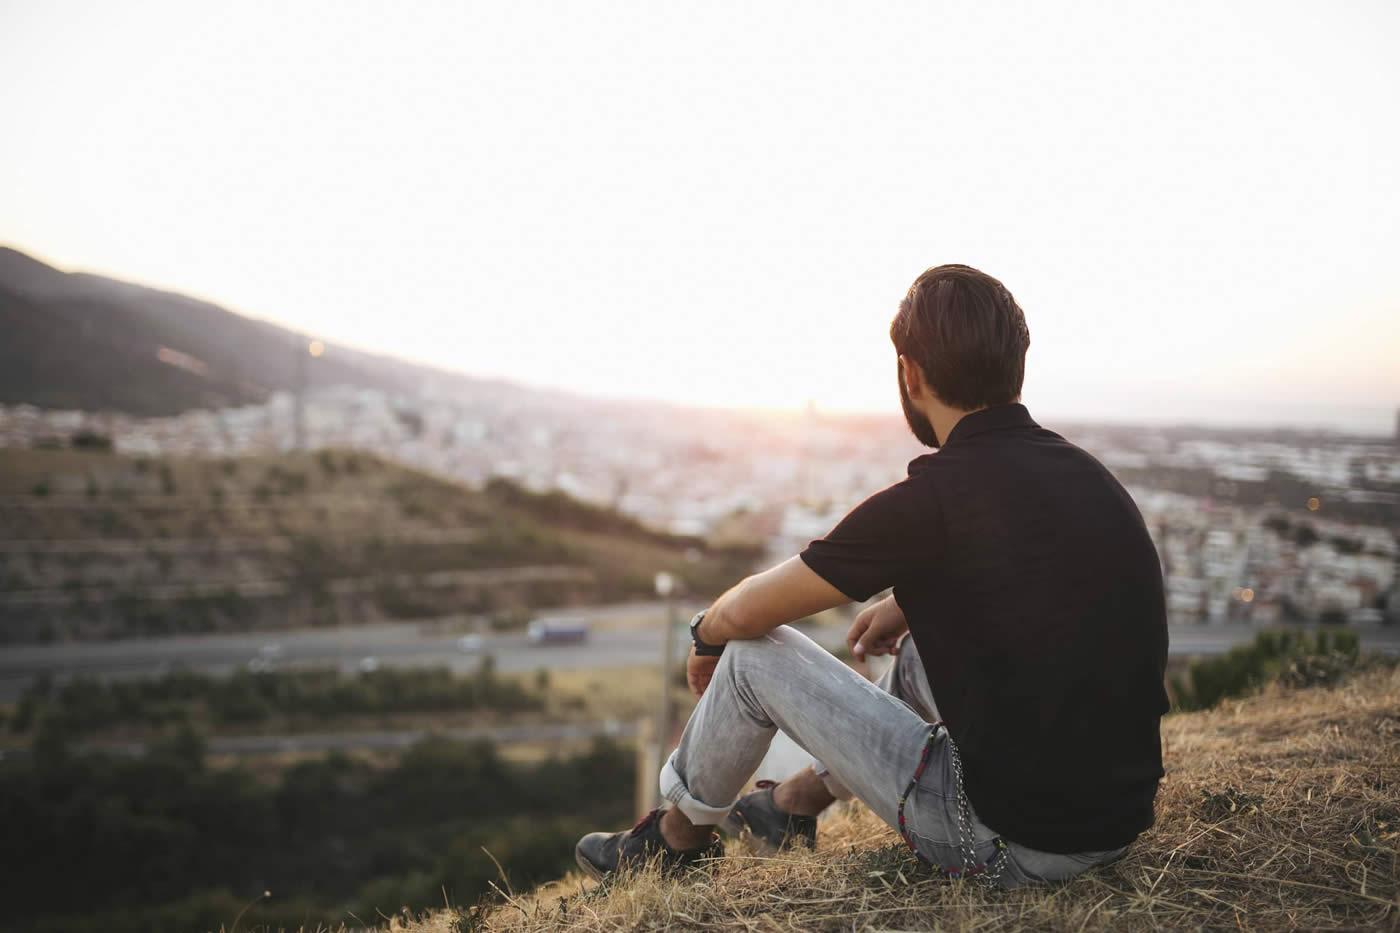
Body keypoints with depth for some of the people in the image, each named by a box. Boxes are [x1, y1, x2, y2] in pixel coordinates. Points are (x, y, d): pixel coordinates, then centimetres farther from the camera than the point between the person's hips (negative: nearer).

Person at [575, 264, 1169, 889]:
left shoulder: (929, 500, -19)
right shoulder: (1086, 472, 2)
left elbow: (745, 614, -8)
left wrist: (705, 636, 14)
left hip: (1011, 844, -8)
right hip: (1120, 820, 8)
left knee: (755, 652, 2)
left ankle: (679, 837, 29)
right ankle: (793, 803, 47)